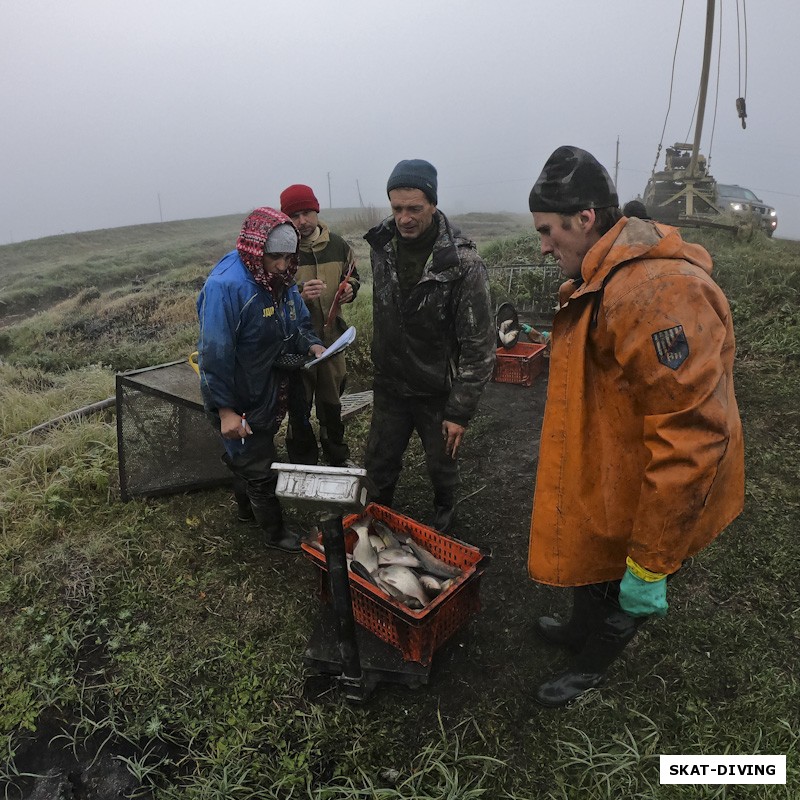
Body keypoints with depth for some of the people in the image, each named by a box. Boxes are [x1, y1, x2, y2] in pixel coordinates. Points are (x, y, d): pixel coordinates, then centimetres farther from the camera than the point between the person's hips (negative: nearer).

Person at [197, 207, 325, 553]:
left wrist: (312, 344, -10)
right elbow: (215, 355, -27)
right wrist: (225, 410, -23)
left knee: (247, 455, 28)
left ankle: (247, 506, 52)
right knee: (258, 466, 9)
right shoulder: (225, 286, -28)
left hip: (270, 391, 8)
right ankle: (274, 532, 31)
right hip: (239, 401, -7)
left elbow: (298, 322, 11)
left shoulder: (281, 279, -3)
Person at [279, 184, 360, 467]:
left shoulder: (337, 244, 0)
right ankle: (303, 464, 28)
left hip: (331, 337, 4)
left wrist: (349, 289, -6)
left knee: (331, 402, 20)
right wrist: (299, 295, -28)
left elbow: (353, 277, 16)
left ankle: (338, 458, 39)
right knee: (299, 407, 9)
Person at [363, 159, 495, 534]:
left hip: (437, 390, -4)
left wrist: (460, 411, -17)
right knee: (378, 464, 15)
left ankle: (444, 517, 42)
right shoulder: (381, 245, -5)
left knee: (441, 465, 14)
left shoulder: (463, 263, -22)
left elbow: (478, 345, -18)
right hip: (389, 384, 4)